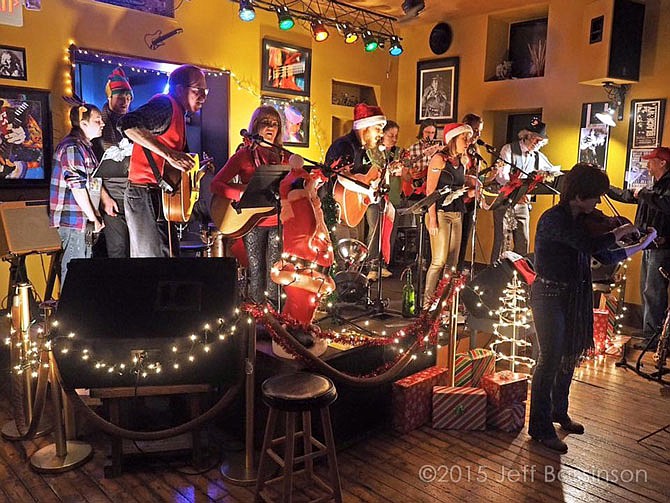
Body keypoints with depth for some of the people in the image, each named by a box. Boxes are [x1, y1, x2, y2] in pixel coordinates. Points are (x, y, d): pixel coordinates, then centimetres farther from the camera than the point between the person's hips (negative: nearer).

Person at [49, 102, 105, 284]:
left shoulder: (85, 145, 16)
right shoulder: (72, 147, -15)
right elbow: (78, 188, -19)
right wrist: (94, 218, -14)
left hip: (83, 218, 10)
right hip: (73, 218, -10)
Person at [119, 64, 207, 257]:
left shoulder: (178, 113, 19)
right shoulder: (165, 105, -12)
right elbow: (128, 124, -29)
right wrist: (170, 154, -29)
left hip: (160, 196, 10)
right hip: (145, 196, -10)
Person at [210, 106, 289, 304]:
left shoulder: (283, 157, 10)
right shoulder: (244, 154, -1)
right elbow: (216, 184, -8)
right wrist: (242, 195, -22)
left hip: (277, 222, 3)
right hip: (252, 222, -3)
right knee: (257, 274, 1)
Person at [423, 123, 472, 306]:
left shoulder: (460, 164, 17)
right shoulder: (439, 159, -5)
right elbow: (430, 190, -12)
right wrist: (432, 219, -17)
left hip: (456, 215, 8)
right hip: (440, 213, -8)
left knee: (452, 263, 6)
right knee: (439, 261, -8)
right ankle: (428, 301, 1)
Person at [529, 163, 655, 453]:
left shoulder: (582, 221, 6)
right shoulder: (554, 219, -20)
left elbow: (606, 256, 12)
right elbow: (590, 246, -31)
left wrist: (639, 246, 7)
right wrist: (620, 232, -15)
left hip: (576, 296, 8)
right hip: (550, 296, -8)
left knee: (570, 355, 18)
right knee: (550, 359, -3)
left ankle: (559, 412, 37)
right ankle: (540, 427, 10)